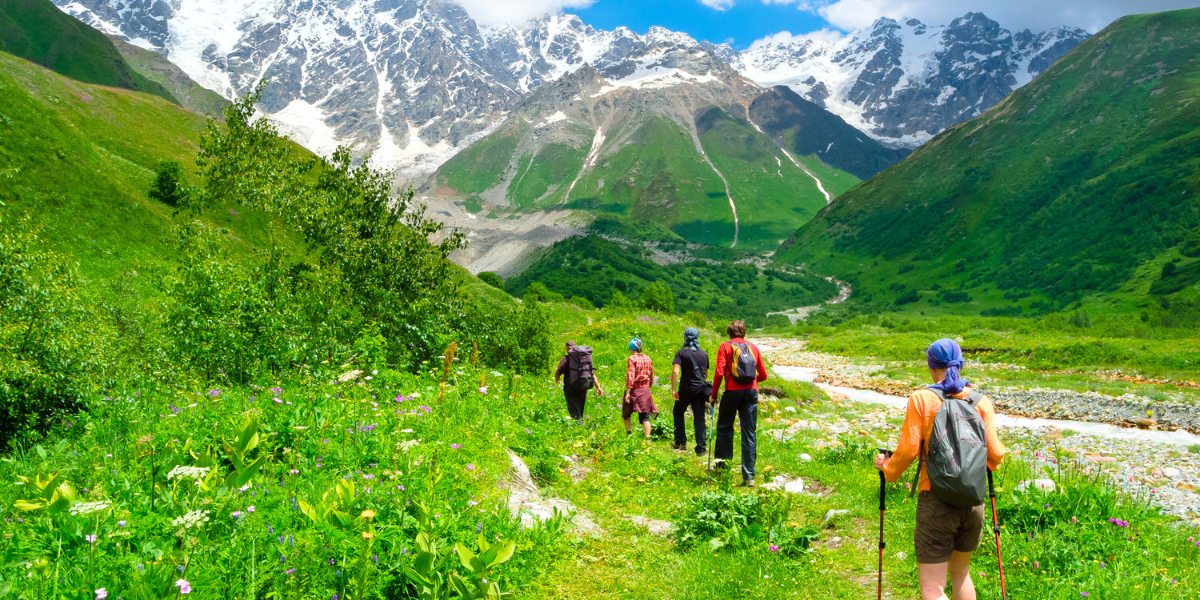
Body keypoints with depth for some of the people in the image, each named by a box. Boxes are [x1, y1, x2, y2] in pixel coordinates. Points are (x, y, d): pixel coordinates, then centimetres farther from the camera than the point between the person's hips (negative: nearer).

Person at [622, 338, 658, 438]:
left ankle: (629, 434, 10)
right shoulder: (648, 359, 7)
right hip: (645, 390, 4)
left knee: (626, 414, 14)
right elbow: (651, 377, 12)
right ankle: (647, 437, -5)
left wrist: (627, 393, -16)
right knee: (645, 416, 3)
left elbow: (630, 377, -17)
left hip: (633, 390, -4)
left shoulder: (632, 359, -10)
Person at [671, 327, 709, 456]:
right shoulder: (704, 354, 9)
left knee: (678, 413, 18)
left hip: (686, 389, -3)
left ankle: (681, 442, 15)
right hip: (700, 390, 3)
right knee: (699, 418, 4)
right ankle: (701, 448, 0)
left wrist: (673, 389, -15)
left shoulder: (682, 352, -5)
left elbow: (675, 371, -17)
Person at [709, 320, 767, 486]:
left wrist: (714, 394, 1)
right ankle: (749, 476, 3)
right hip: (751, 391, 3)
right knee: (749, 433, 4)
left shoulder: (726, 346, 2)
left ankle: (722, 464, 14)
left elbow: (719, 372, -8)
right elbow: (763, 375, 15)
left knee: (724, 427, 14)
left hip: (733, 391, -3)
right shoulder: (753, 347, 12)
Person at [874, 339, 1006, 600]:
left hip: (936, 500, -4)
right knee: (960, 573, 25)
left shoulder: (922, 399, -6)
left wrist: (888, 469, 9)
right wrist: (995, 461, 26)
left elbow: (908, 449, -10)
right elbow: (994, 454, 2)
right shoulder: (981, 401, 3)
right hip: (973, 500, 5)